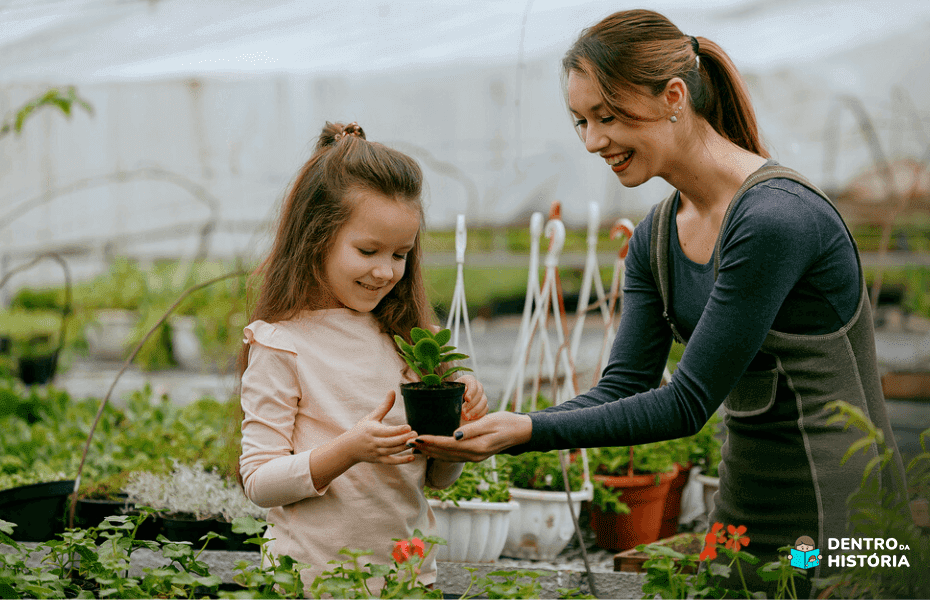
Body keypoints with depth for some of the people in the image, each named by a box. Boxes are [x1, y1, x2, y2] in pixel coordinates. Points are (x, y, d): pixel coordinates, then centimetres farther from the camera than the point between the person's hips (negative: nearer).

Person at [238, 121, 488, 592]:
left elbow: (439, 478, 10)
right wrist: (348, 450, -24)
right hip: (315, 580, -4)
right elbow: (258, 481, -12)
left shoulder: (405, 337, 5)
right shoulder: (281, 345, -10)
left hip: (411, 571, 5)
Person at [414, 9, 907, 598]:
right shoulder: (655, 239, 5)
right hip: (743, 505, 8)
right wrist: (501, 429, -14)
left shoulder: (776, 218, -22)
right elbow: (623, 389, 1)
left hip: (833, 518, -8)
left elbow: (688, 404, -21)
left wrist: (528, 432, -24)